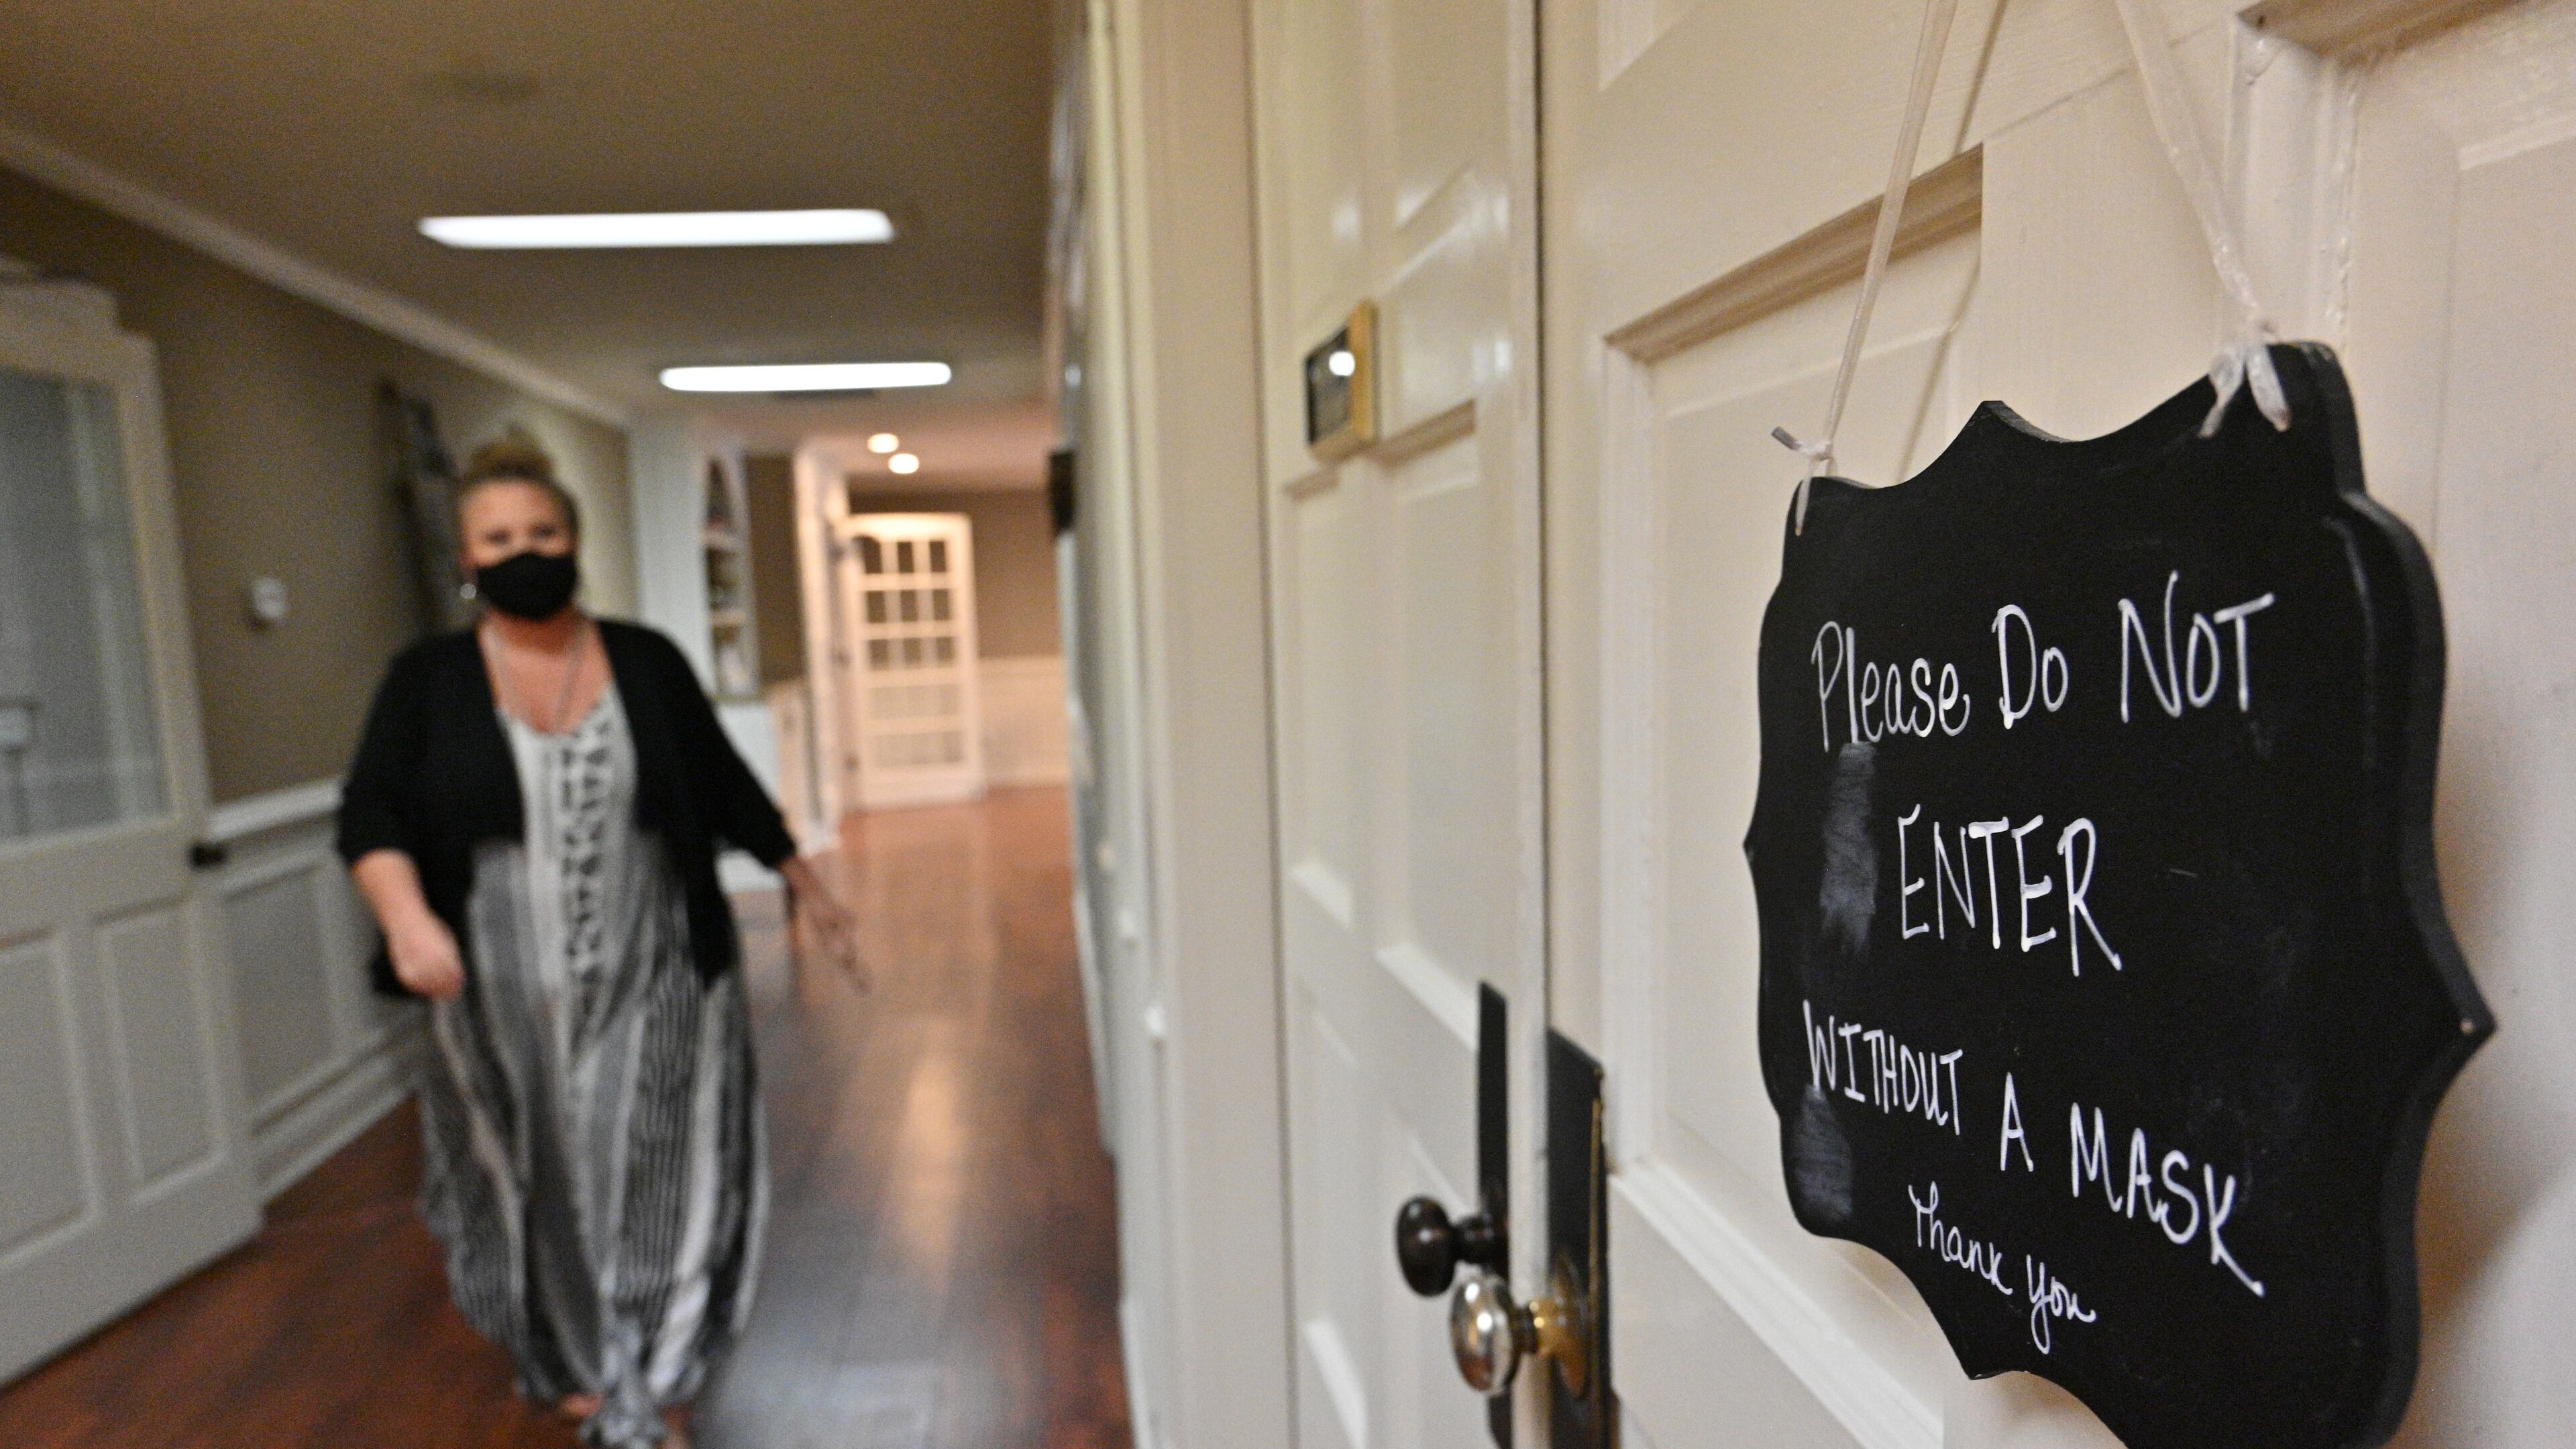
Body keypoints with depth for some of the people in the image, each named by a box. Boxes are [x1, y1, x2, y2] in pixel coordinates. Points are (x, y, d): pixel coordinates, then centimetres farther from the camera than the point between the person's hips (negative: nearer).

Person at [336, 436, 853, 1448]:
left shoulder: (646, 663, 2)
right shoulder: (427, 681, 0)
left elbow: (725, 785, 9)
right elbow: (369, 815, -7)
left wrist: (804, 881, 13)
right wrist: (407, 915, -26)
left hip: (648, 984, 0)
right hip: (505, 997, 1)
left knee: (655, 1185, 1)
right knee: (541, 1191, 15)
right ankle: (575, 1362, 40)